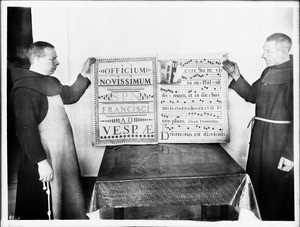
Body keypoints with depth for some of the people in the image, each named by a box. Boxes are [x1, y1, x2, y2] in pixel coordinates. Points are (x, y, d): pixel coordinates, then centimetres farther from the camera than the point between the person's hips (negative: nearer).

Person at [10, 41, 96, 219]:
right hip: (44, 159, -9)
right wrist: (41, 162, -26)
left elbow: (70, 96, 25)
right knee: (44, 211, 6)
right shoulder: (25, 89, -20)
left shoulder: (51, 82, 10)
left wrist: (84, 74, 15)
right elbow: (25, 129, -25)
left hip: (63, 154, 9)